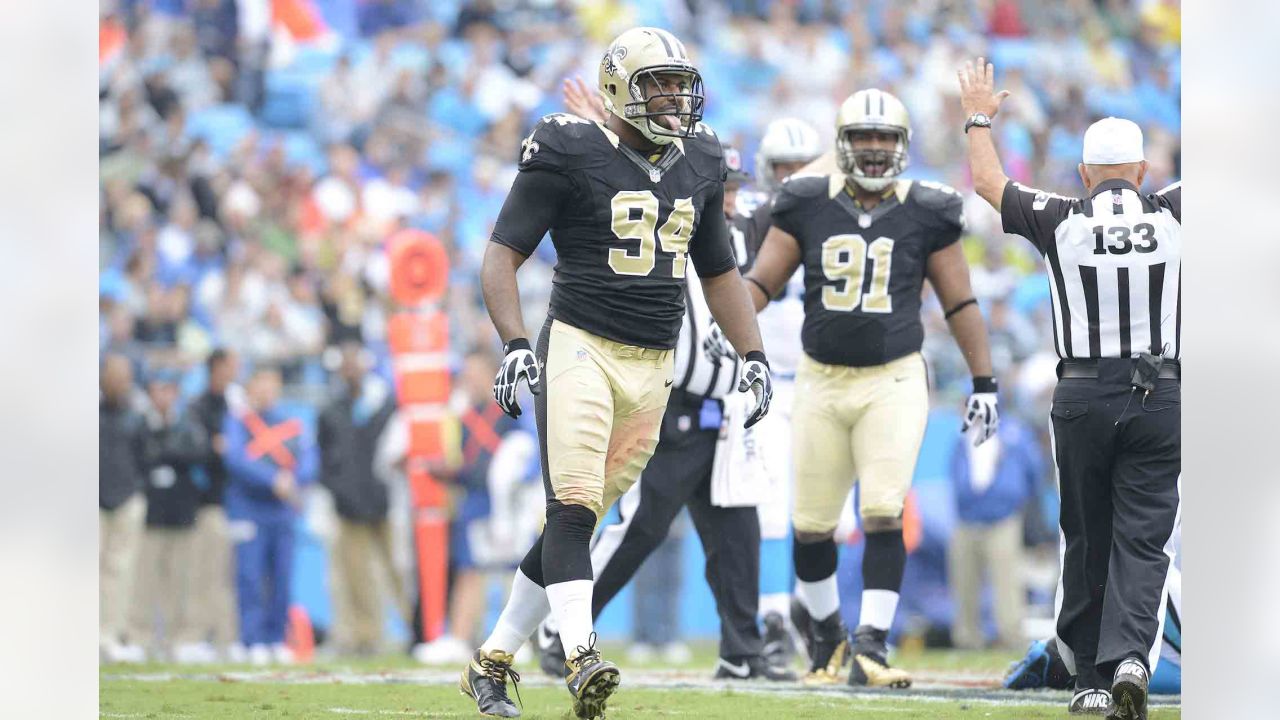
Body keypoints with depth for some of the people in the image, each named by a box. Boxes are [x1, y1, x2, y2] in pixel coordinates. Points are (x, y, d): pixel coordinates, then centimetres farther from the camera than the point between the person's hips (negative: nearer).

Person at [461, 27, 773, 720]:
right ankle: (582, 661, -30)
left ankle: (492, 661, 16)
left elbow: (719, 273, 23)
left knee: (575, 524, 7)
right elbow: (502, 254, -7)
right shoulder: (570, 154, -6)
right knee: (573, 513, -19)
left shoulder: (698, 163, 13)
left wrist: (754, 354, 12)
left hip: (652, 369, 6)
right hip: (580, 348, -6)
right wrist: (514, 343, -21)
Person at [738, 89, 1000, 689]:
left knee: (884, 514, -15)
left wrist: (984, 382, 4)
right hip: (821, 382, 2)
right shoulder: (808, 207, 2)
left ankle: (872, 648, -16)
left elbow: (959, 303, 6)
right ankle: (825, 635, 29)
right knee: (812, 524, 7)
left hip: (893, 383, -2)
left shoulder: (926, 215, 0)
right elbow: (761, 282, 4)